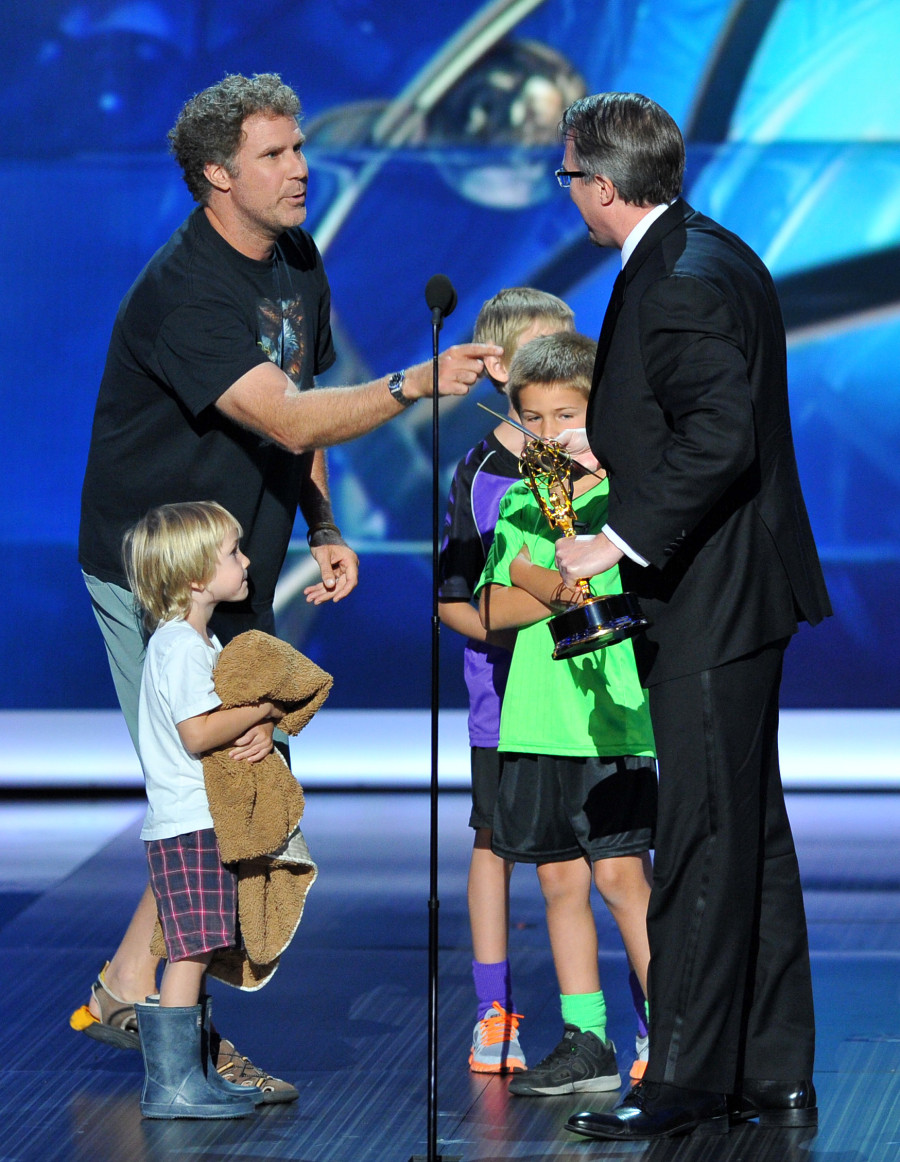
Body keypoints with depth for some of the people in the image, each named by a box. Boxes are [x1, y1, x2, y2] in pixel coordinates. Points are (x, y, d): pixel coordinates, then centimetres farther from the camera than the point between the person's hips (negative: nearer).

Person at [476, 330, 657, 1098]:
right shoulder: (519, 506, 13)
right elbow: (493, 613, 2)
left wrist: (538, 581, -13)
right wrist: (572, 591, -13)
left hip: (612, 715, -5)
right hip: (535, 718, 5)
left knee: (619, 873, -9)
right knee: (560, 878, 7)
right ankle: (586, 1044, 13)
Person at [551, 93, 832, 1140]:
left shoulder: (679, 285, -19)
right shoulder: (715, 257, 14)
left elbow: (719, 438, -27)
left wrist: (620, 541, -23)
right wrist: (610, 446, 26)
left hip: (710, 605, -11)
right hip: (735, 594, 11)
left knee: (704, 843, -5)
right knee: (753, 838, 13)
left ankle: (689, 1082, 1)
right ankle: (776, 1077, 20)